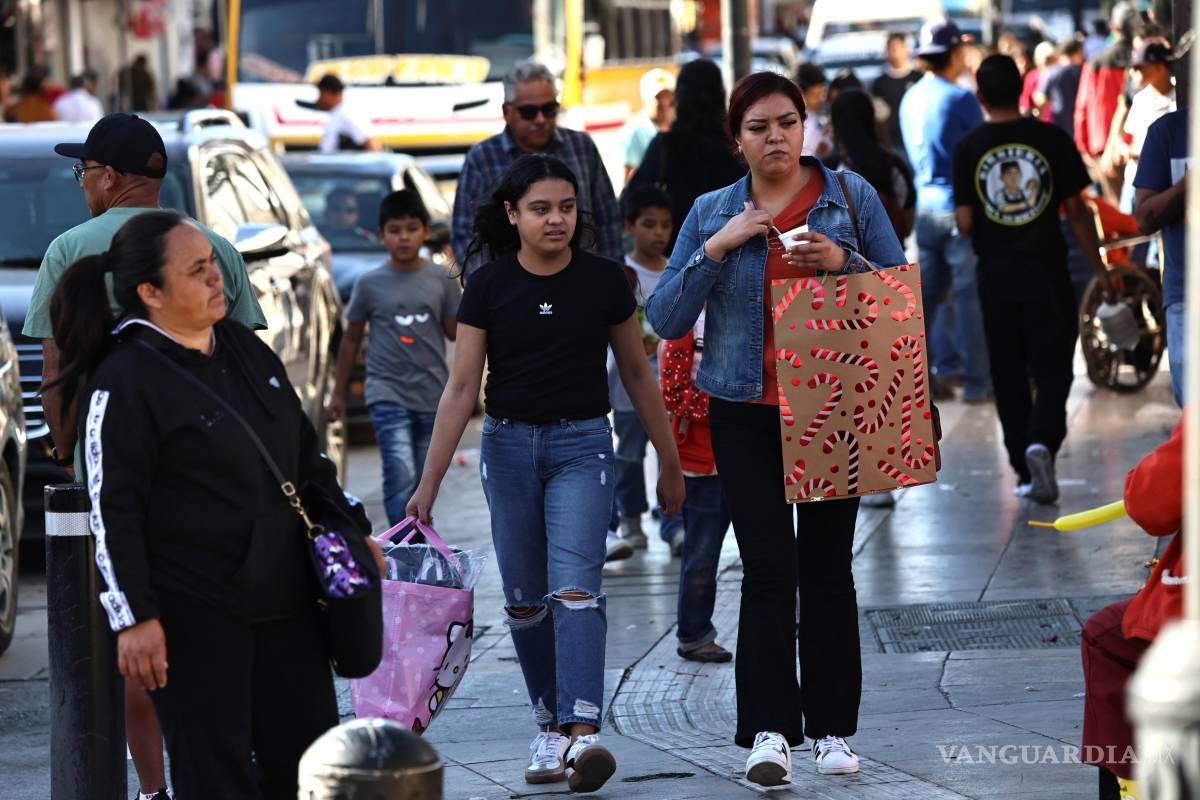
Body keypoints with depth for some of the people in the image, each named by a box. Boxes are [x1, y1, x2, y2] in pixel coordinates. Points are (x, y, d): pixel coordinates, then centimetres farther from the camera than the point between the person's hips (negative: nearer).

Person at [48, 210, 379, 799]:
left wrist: (351, 531, 21)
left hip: (282, 598, 7)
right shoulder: (124, 382, -12)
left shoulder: (244, 349, 11)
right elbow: (112, 512, -14)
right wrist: (133, 618, -18)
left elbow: (306, 454, 22)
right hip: (193, 613, -7)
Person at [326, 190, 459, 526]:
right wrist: (338, 393, 13)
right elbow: (351, 339, 11)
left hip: (433, 395, 2)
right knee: (401, 476, -17)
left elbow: (454, 330, 10)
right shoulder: (370, 284, 1)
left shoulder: (440, 280, 5)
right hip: (388, 394, -2)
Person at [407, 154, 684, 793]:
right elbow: (461, 388, -2)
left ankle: (582, 735, -28)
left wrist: (669, 462, 12)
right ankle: (549, 724, 22)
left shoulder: (604, 281, -2)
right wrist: (428, 484, -6)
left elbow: (636, 374, 8)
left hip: (581, 446, -2)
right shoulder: (489, 287, -2)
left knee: (575, 586, -18)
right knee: (524, 600, 7)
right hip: (508, 446, 2)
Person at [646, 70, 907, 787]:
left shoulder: (851, 196, 4)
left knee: (827, 566, 1)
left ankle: (834, 730, 10)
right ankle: (770, 733, -12)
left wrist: (845, 263, -14)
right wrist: (717, 247, -11)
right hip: (747, 412, 0)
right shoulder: (712, 214, 6)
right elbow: (666, 319, 1)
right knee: (768, 567, -10)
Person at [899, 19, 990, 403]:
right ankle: (976, 381, 0)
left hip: (925, 203, 7)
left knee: (929, 295, 12)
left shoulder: (910, 100, 9)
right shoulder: (960, 99, -13)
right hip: (962, 207, -7)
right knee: (970, 295, -2)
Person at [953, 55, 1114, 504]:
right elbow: (1076, 210, -2)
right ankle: (1043, 440, -21)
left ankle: (1026, 473, 11)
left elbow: (964, 223, -5)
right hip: (1047, 272, -1)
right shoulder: (1050, 139, -5)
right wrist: (1098, 266, 7)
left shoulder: (969, 149, -4)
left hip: (996, 276, 1)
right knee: (1052, 369, 5)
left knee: (1009, 375, 10)